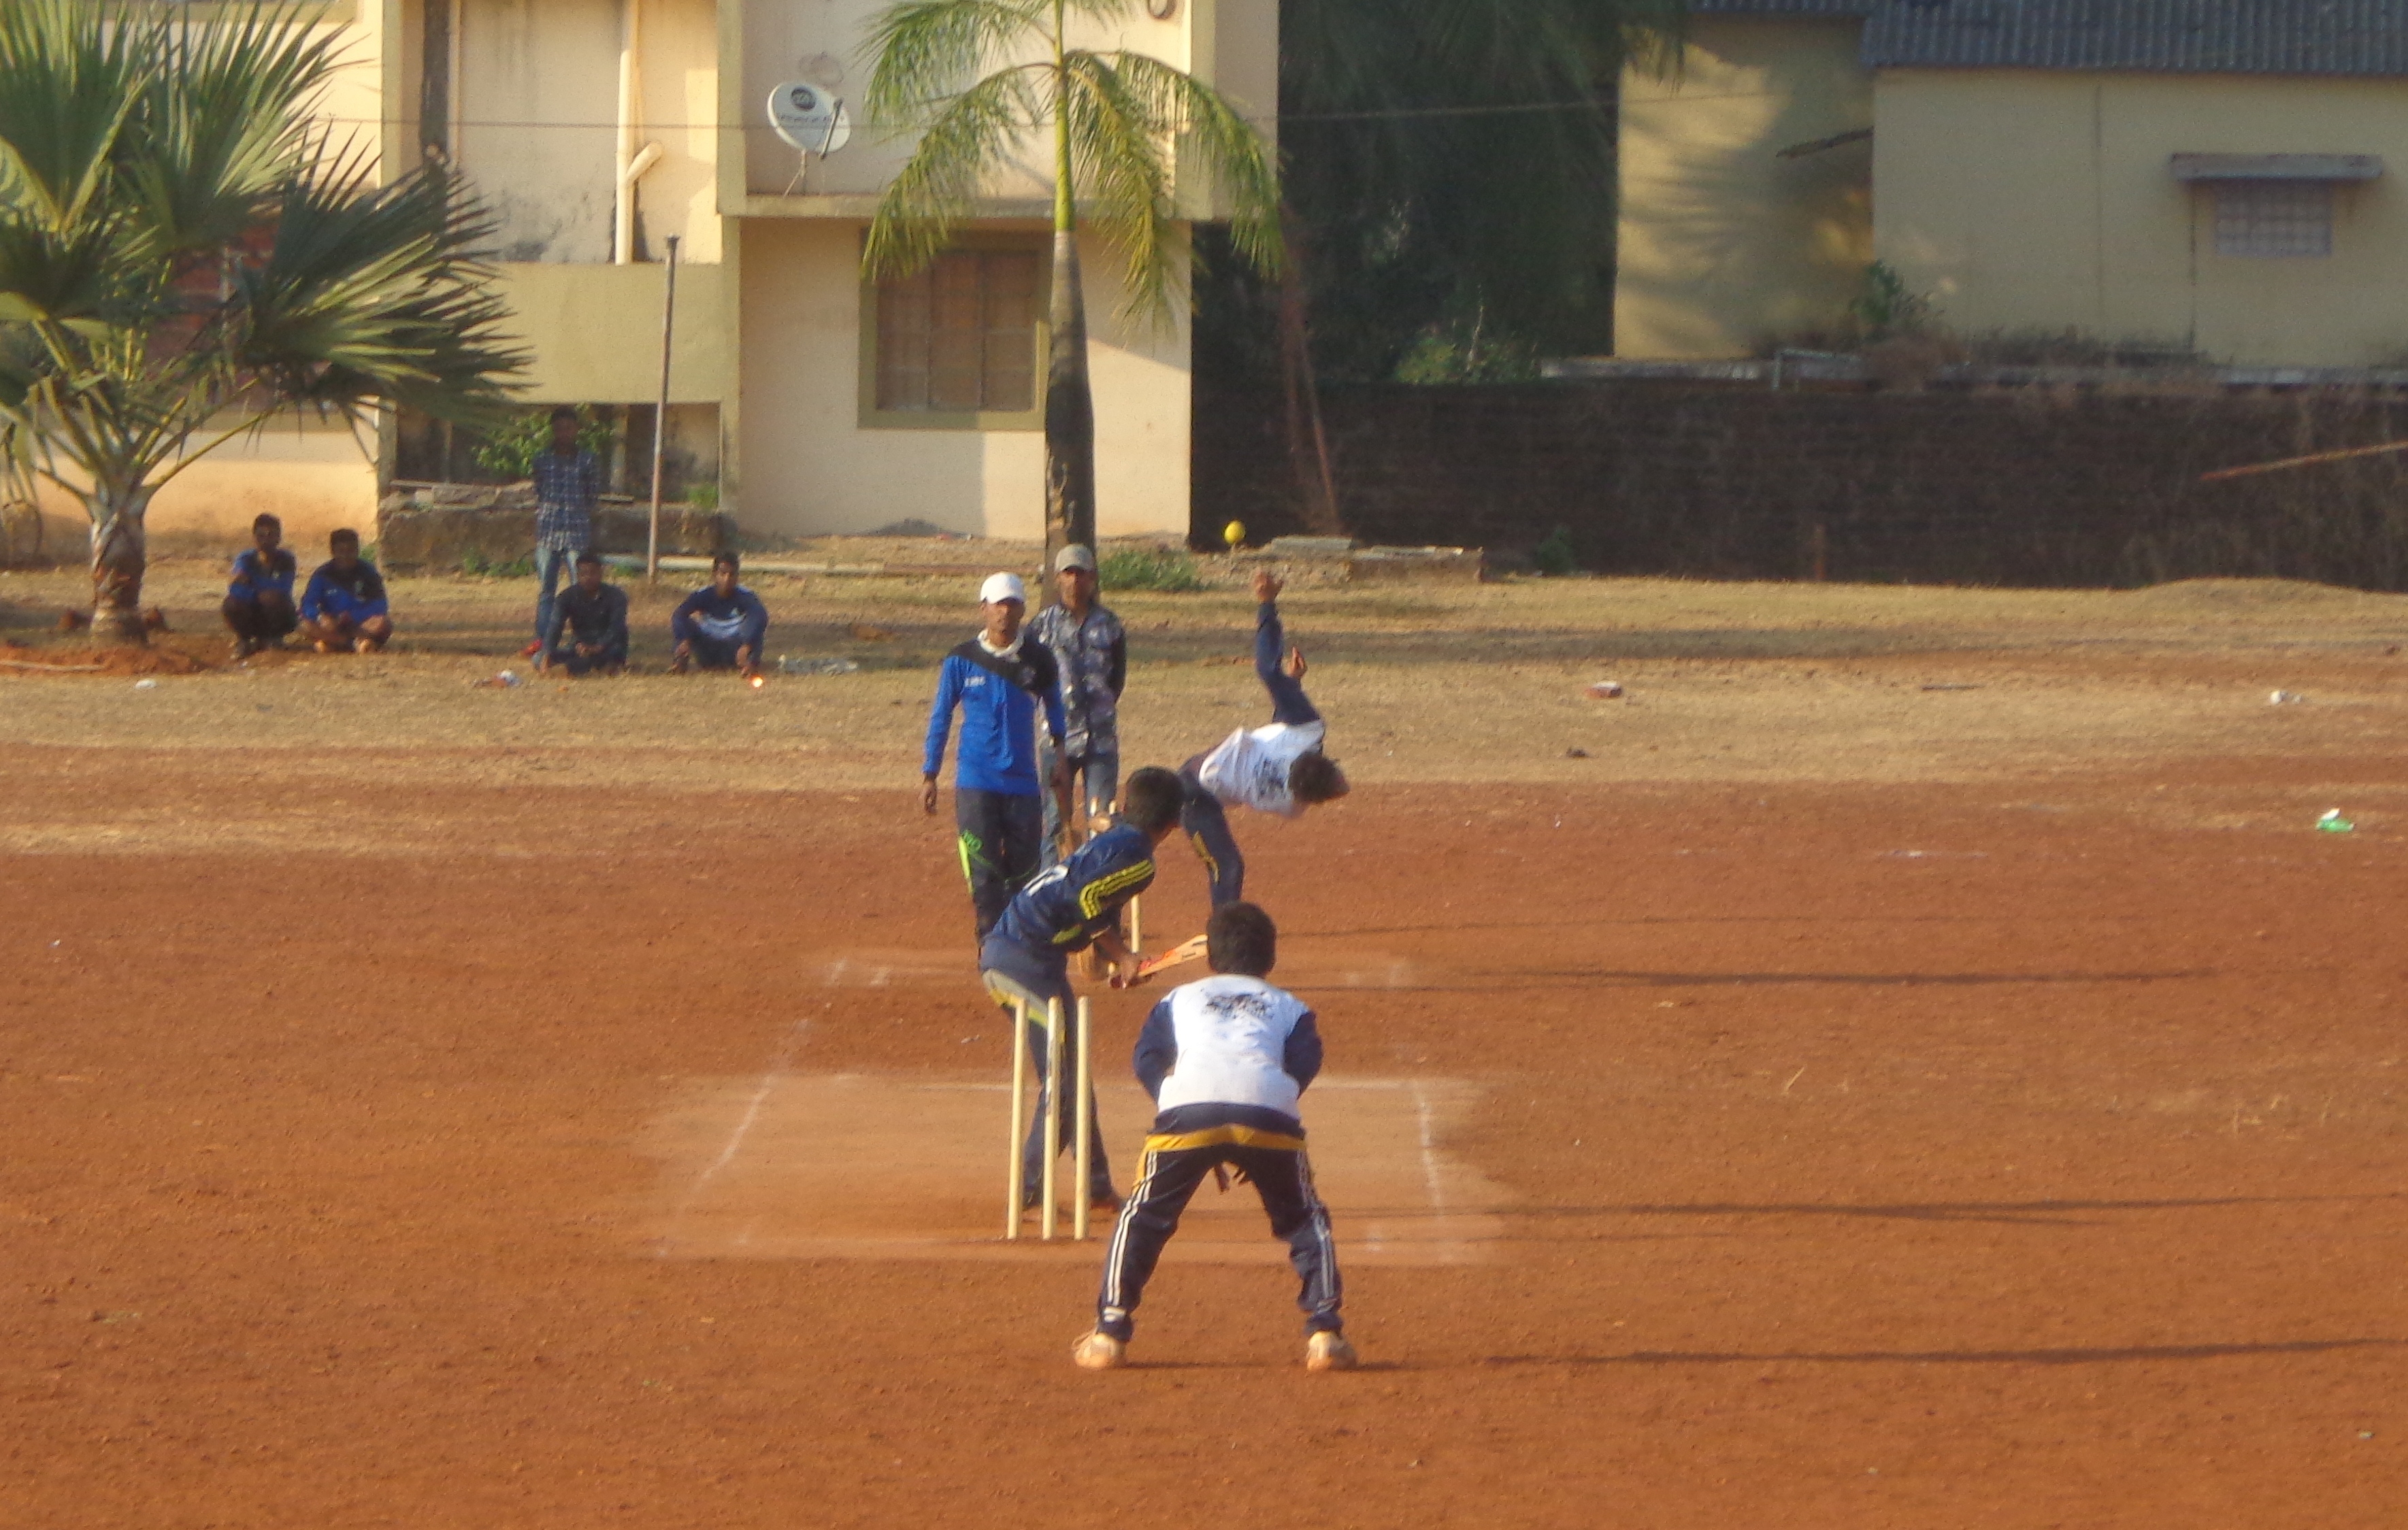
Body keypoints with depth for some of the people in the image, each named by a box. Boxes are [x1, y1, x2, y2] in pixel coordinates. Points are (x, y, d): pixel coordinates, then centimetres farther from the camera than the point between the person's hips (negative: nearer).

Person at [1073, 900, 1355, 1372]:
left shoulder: (1180, 998, 33)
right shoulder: (1290, 1007, 32)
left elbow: (1148, 1060, 19)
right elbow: (1304, 1061, 14)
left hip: (1187, 1109, 0)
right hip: (1270, 1114, 0)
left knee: (1142, 1218, 17)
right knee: (1305, 1221, 20)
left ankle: (1110, 1334, 12)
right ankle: (1325, 1332, 9)